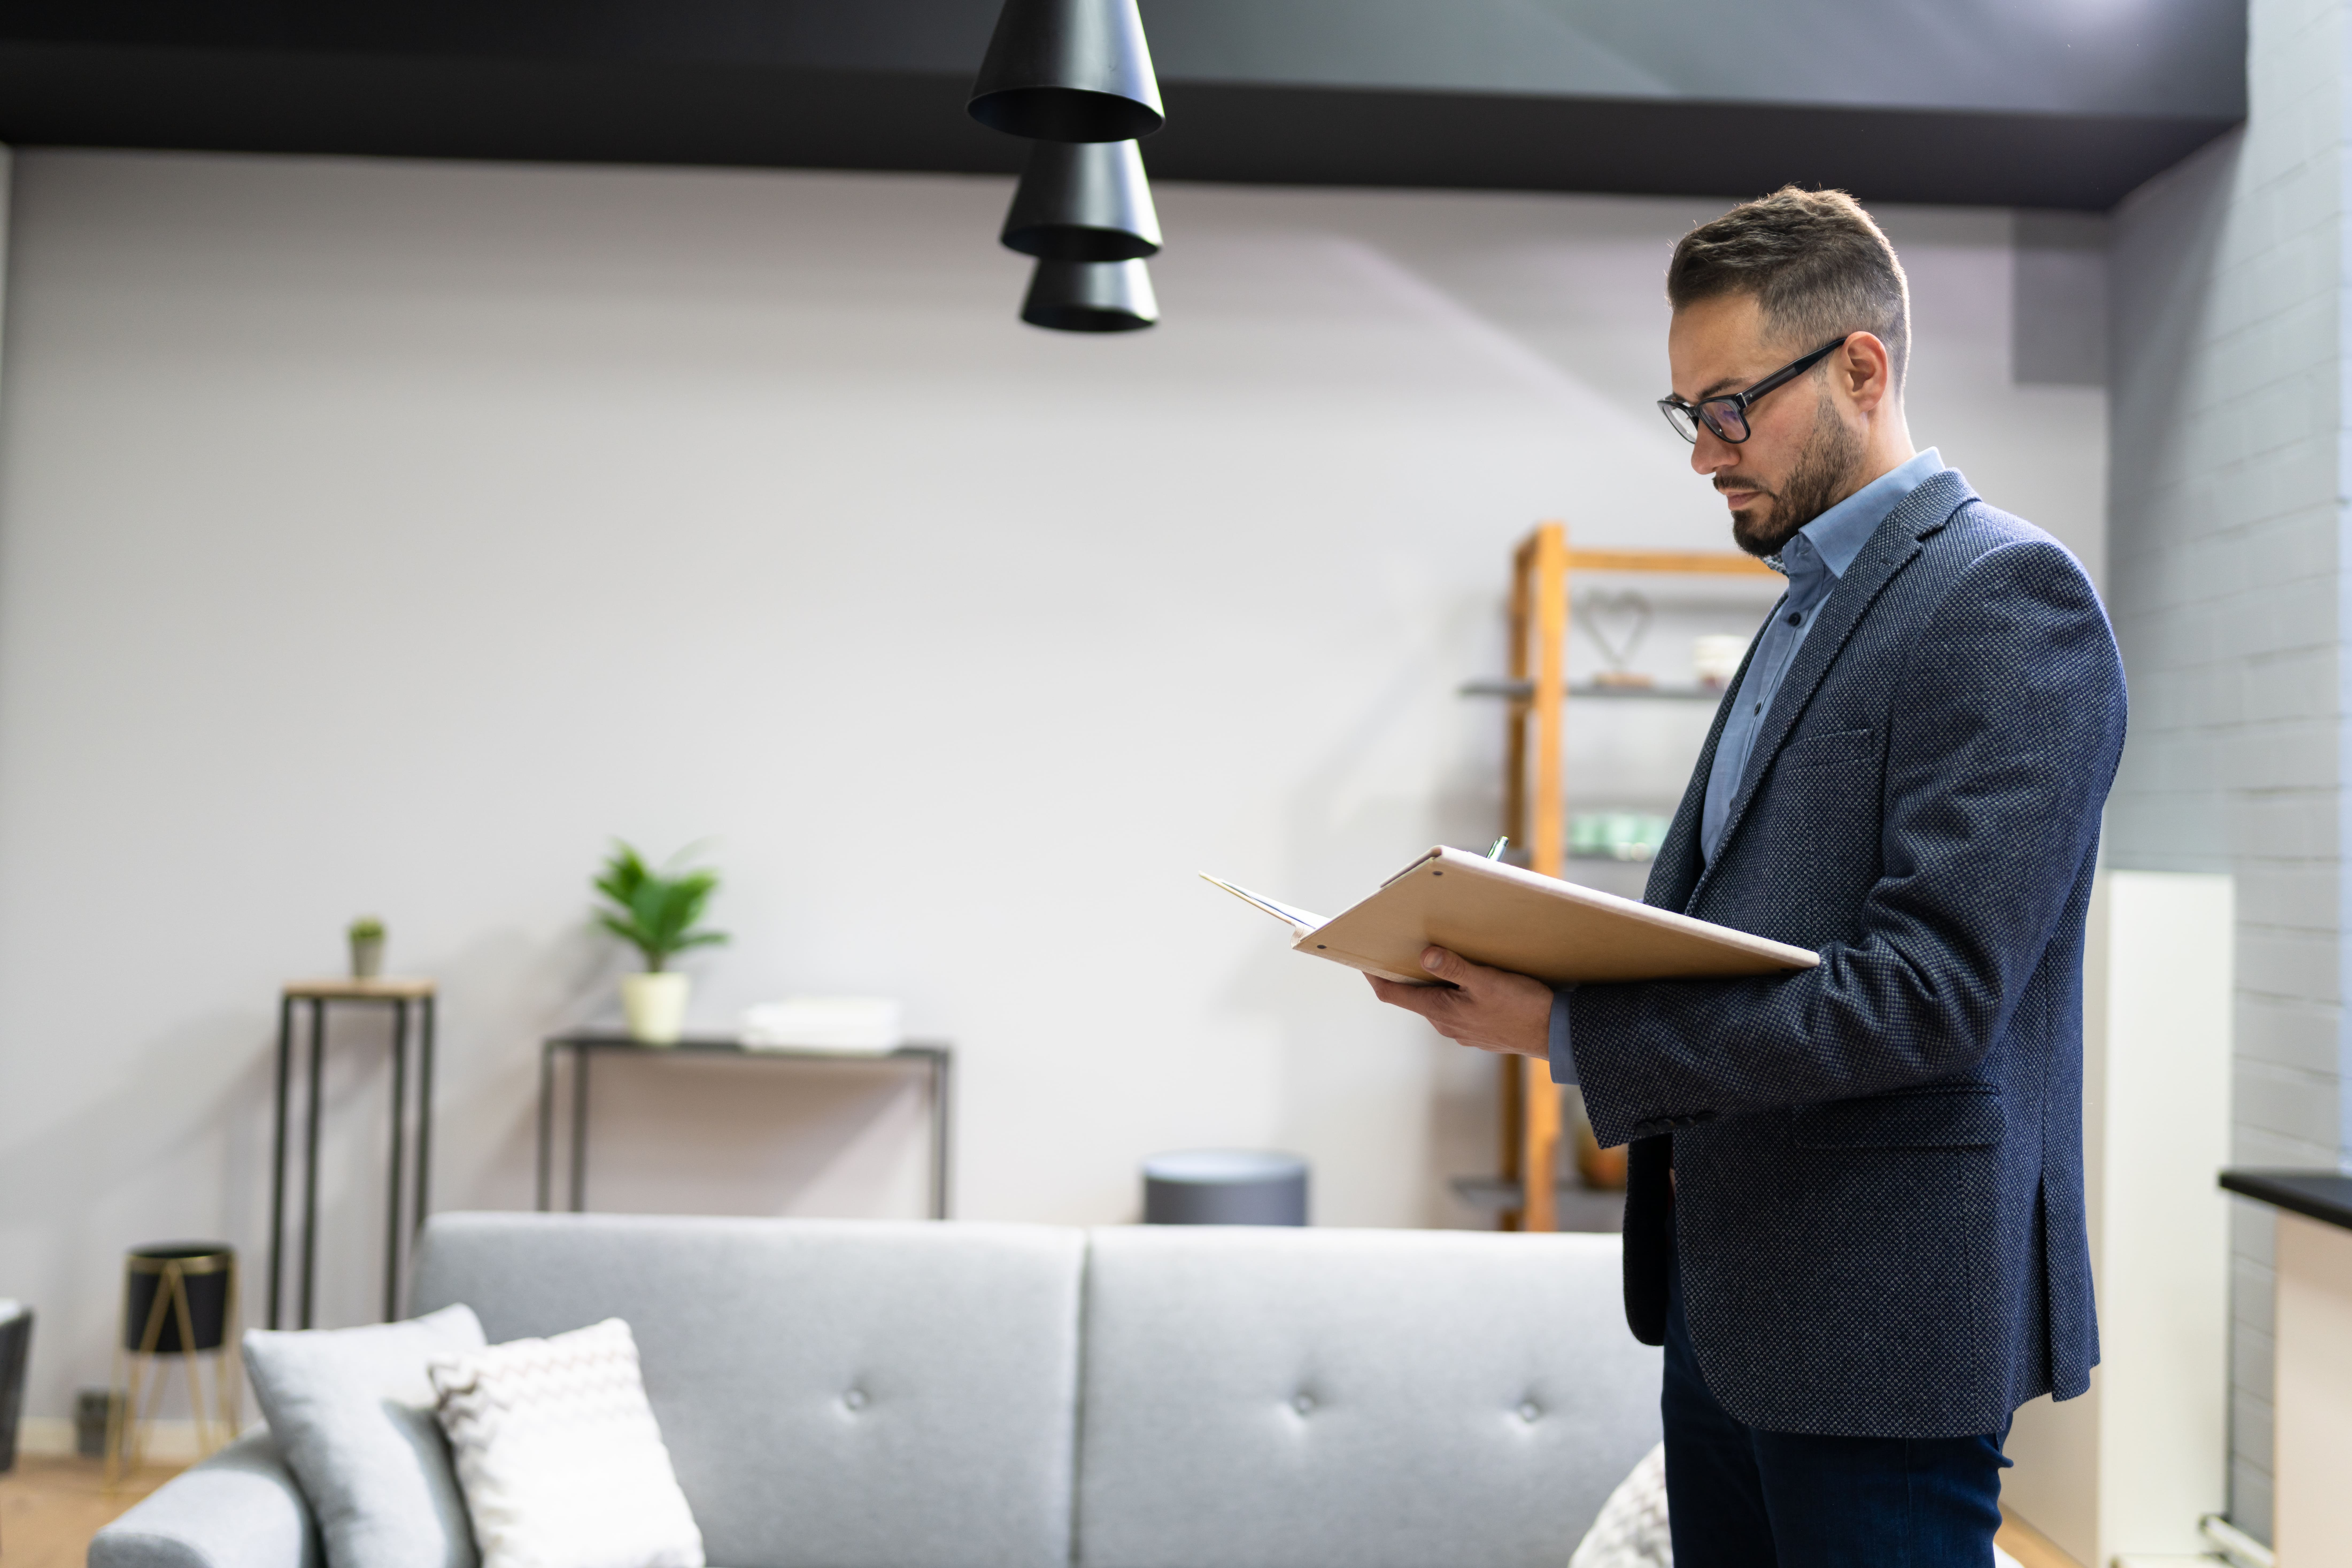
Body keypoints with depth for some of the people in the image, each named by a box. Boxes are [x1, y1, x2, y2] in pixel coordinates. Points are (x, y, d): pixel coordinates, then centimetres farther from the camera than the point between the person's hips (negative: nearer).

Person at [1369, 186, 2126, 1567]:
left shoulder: (2009, 599, -13)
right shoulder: (1808, 610, 17)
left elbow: (1929, 992, -23)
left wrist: (1571, 1030, -24)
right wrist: (1516, 965, 1)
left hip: (1875, 1311, -9)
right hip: (1726, 1292, 9)